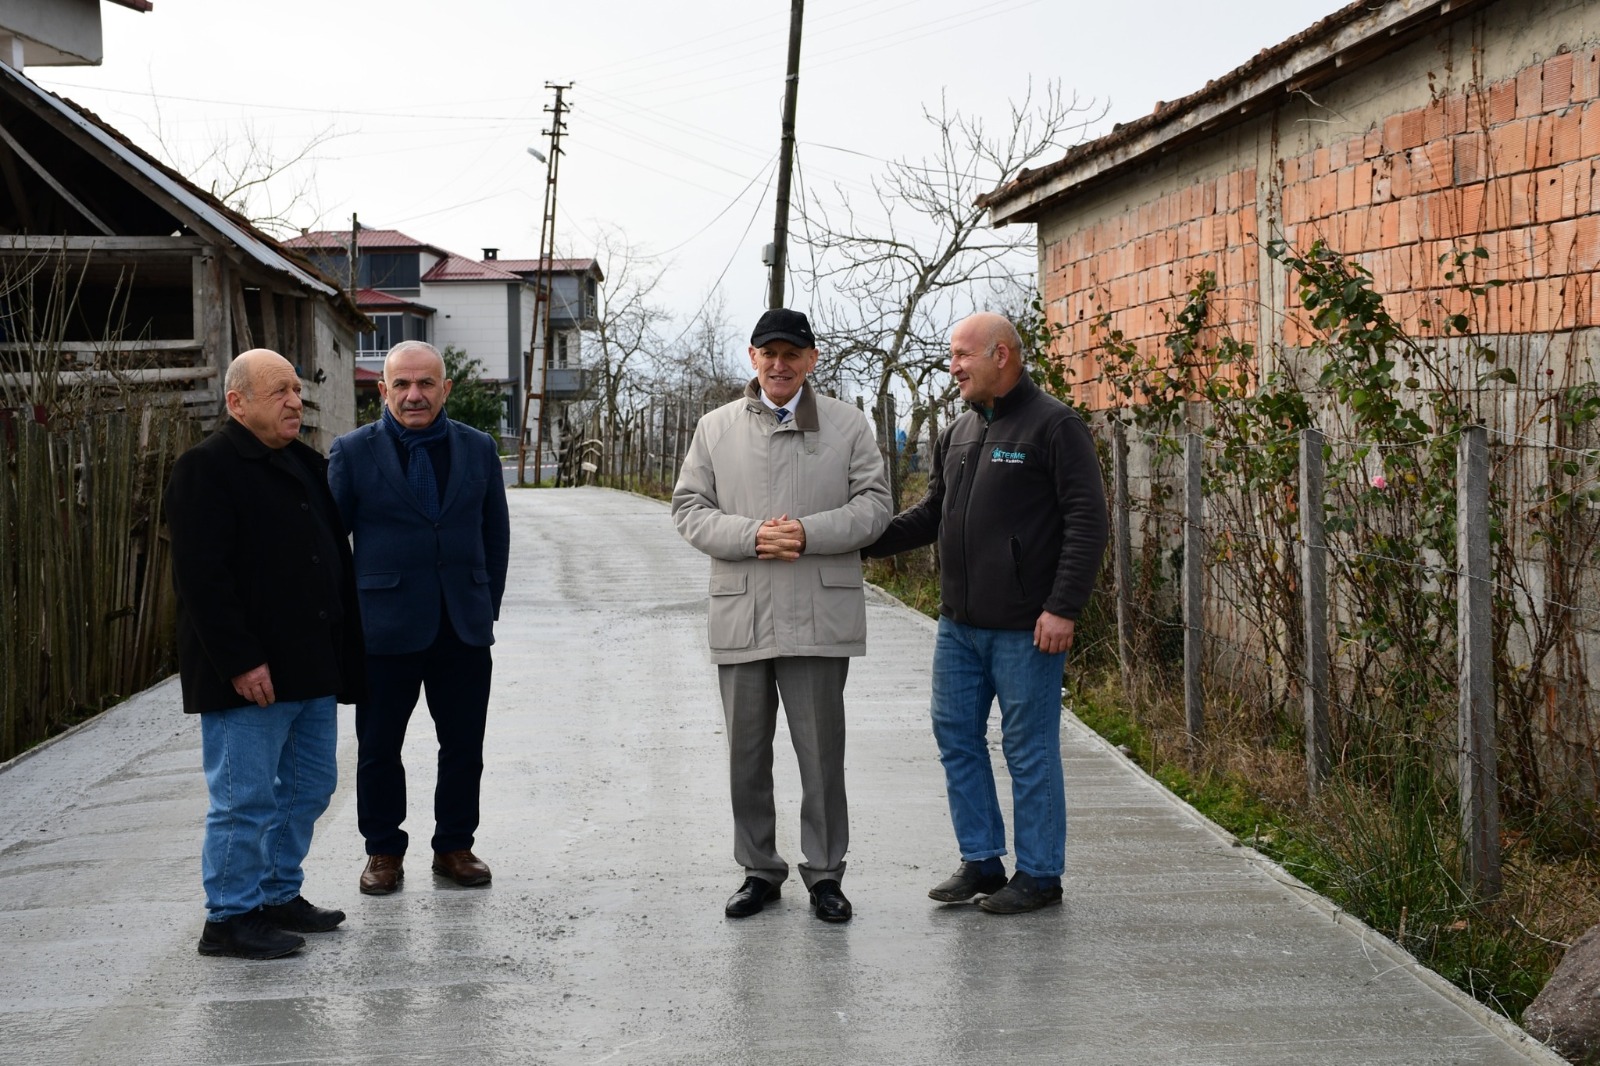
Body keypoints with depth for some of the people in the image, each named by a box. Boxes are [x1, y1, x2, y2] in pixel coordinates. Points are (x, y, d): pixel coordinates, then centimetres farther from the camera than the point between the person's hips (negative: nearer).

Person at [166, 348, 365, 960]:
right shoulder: (206, 469, -11)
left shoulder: (306, 464, 15)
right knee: (245, 798, -3)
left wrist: (345, 651, 15)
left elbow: (336, 557, 22)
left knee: (308, 788, 15)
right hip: (250, 677, -9)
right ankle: (229, 919, 7)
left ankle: (279, 896, 28)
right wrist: (240, 662, -22)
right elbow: (202, 576, -18)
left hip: (313, 669, 9)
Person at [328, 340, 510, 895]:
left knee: (464, 746, 8)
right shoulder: (353, 452, -1)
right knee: (378, 747, 6)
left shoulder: (478, 449, 7)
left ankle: (455, 847, 21)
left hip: (464, 628, 2)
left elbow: (496, 534, 13)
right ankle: (384, 853, 19)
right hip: (385, 629, -2)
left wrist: (488, 606, 8)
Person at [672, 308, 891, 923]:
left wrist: (808, 533, -15)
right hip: (740, 615, 2)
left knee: (821, 752, 2)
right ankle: (759, 872, 20)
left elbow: (873, 506, 1)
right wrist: (752, 536, -11)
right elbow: (689, 508, 5)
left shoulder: (848, 426, 5)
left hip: (818, 616, -2)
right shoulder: (716, 428, 10)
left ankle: (825, 873, 14)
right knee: (746, 753, 8)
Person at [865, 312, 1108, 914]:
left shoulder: (1054, 426, -8)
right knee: (956, 737, 11)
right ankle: (981, 861, 22)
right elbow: (931, 514, 21)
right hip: (959, 624, 8)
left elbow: (1087, 521, -12)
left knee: (1029, 750, 0)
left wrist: (1063, 608, -18)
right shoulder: (958, 433, 15)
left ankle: (1038, 875, 11)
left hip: (1026, 629, -8)